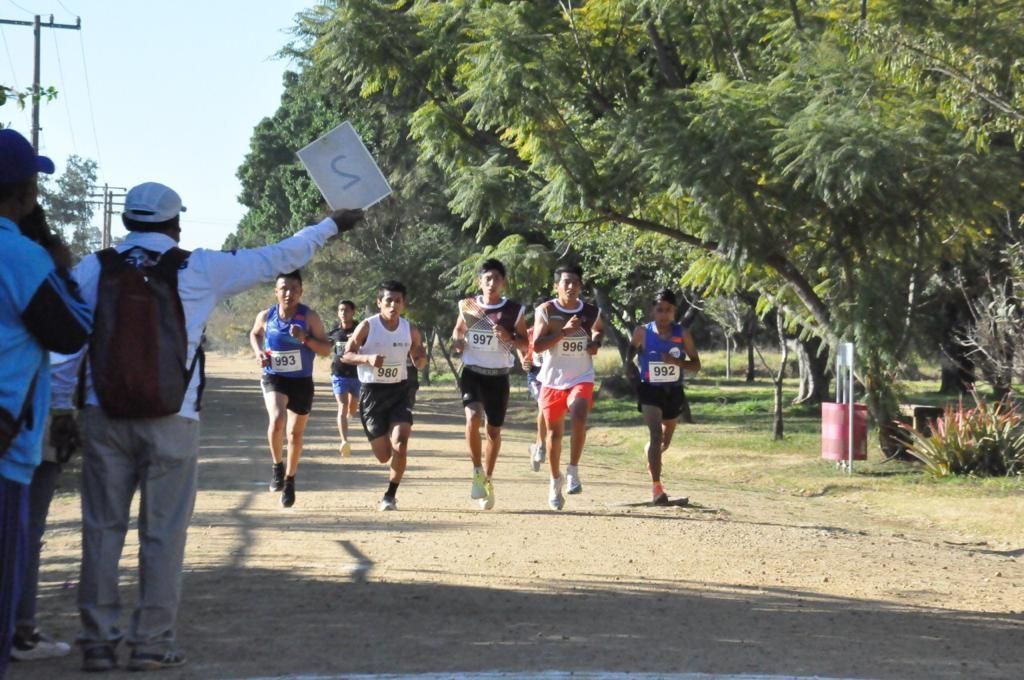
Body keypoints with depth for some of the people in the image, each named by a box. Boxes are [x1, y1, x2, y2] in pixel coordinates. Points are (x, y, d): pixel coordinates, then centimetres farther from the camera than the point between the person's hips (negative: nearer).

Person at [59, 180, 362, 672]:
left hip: (103, 415, 2)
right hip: (170, 420, -2)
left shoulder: (93, 267, 5)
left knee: (102, 529, 6)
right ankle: (151, 642, 6)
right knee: (163, 534, 5)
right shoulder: (199, 269, 1)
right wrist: (331, 226, 23)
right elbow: (277, 258, 10)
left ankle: (97, 642, 7)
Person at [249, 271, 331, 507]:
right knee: (277, 420, -27)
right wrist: (258, 352, -2)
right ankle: (277, 466, -3)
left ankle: (290, 479, 33)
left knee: (296, 434, 11)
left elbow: (326, 350, -10)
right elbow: (254, 334, 17)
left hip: (302, 382, 1)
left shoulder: (310, 317, -11)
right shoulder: (265, 316, -5)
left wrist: (306, 339, -27)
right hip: (274, 379, -1)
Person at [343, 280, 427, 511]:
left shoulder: (411, 331, 0)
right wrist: (368, 358, -22)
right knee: (383, 455, 1)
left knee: (400, 446, -17)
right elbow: (347, 354, -4)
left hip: (399, 391, 2)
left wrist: (421, 359, -12)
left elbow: (418, 362, 12)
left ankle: (391, 494, 1)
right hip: (371, 392, -2)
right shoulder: (367, 327, -9)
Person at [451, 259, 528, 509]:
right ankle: (477, 473, -7)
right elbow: (458, 330, 16)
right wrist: (457, 341, -7)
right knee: (473, 418, -24)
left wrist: (509, 337, -17)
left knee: (494, 430, 8)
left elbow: (525, 343, 4)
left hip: (498, 376, 1)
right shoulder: (468, 306, 0)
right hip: (472, 372, -1)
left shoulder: (514, 310, -4)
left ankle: (488, 479, 28)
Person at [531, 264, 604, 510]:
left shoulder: (591, 312, -1)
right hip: (553, 381, 0)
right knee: (554, 433, 10)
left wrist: (595, 343, 2)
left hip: (582, 379, 0)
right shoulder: (546, 311, -8)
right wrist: (565, 331, -25)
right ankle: (555, 481, 29)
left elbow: (600, 329, 23)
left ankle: (573, 470, -11)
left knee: (579, 418, -27)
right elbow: (537, 345, -17)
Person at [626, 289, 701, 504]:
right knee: (656, 434, -21)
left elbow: (696, 365, -4)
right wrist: (633, 373, -12)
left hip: (673, 391, 3)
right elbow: (629, 359, 7)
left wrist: (677, 362, -22)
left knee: (665, 440, 20)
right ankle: (656, 486, -21)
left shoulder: (682, 334, -6)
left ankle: (651, 453, 56)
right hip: (650, 390, -3)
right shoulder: (642, 333, -9)